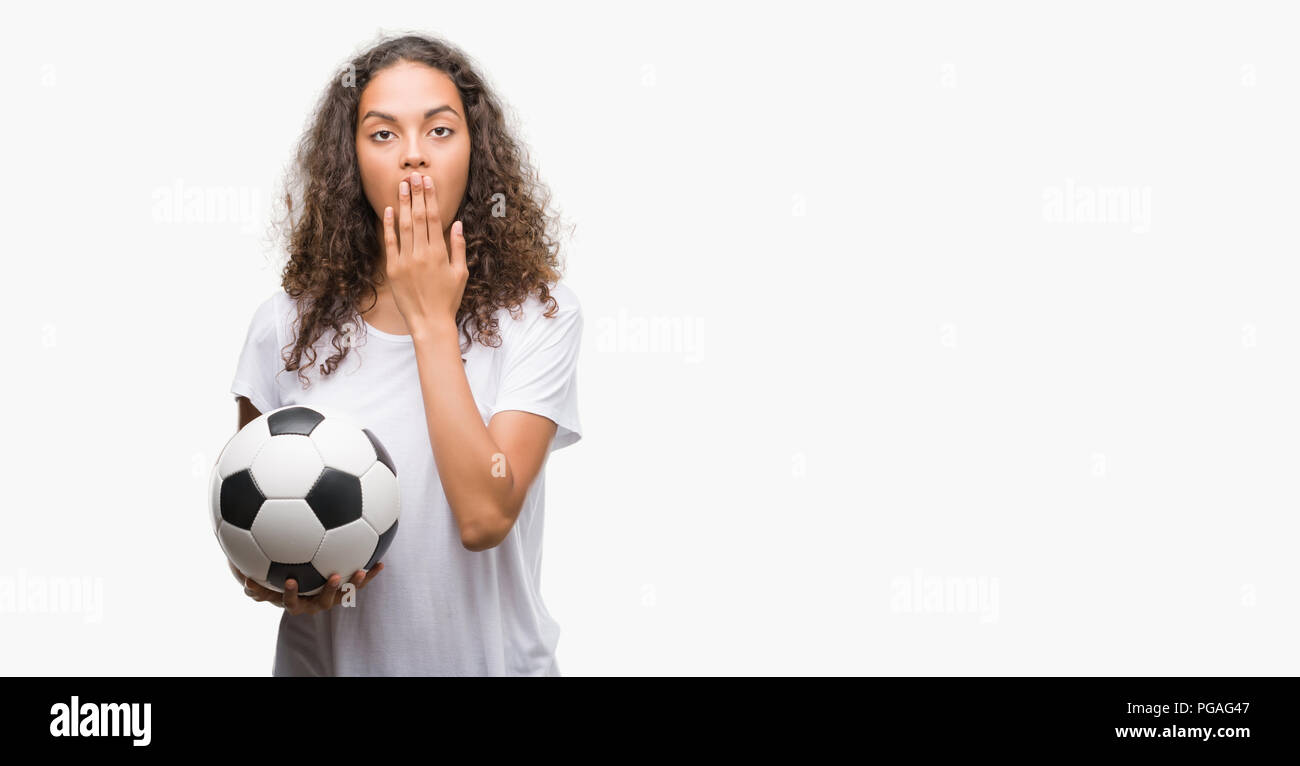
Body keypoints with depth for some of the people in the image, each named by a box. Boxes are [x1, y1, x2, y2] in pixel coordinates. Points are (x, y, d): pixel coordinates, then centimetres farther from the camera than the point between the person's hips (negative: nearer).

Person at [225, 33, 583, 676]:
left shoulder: (539, 315, -12)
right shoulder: (288, 323, -5)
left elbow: (484, 516, -23)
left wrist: (431, 321, -19)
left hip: (492, 659, -1)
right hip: (327, 659, 2)